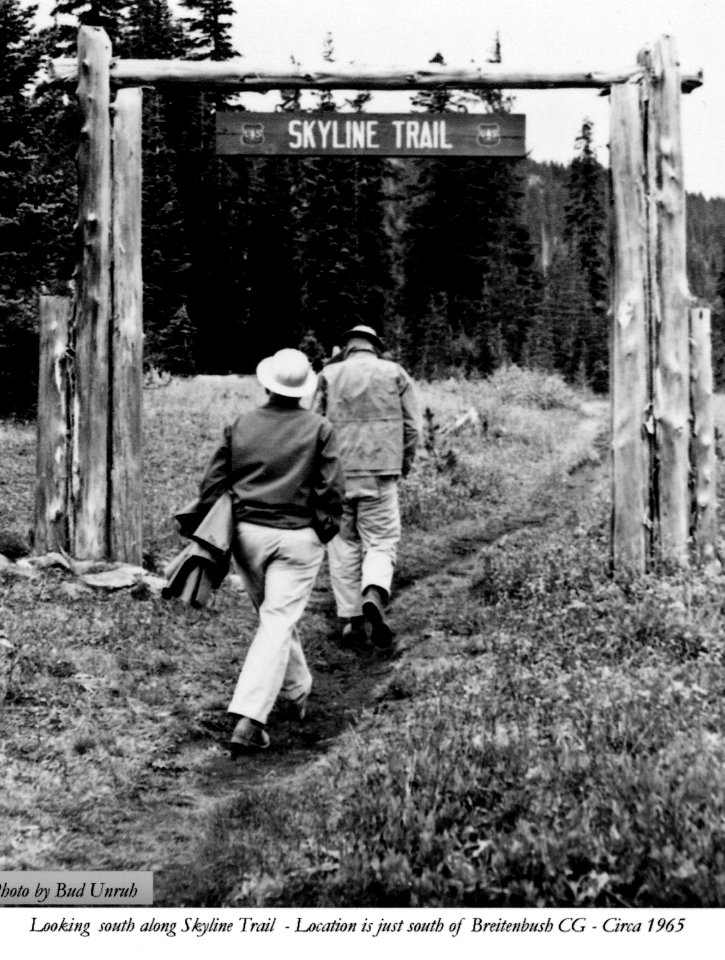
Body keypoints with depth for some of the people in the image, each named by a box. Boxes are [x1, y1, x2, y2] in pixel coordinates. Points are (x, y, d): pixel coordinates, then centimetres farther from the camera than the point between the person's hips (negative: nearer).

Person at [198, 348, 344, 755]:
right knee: (278, 622, -4)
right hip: (297, 538, -3)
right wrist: (327, 531, 7)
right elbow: (332, 490, -8)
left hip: (248, 533, 4)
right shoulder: (318, 428, -5)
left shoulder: (241, 425, 3)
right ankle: (249, 719, -13)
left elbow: (213, 483, 5)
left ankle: (297, 692, 37)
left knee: (276, 617, 21)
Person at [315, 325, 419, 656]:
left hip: (336, 473, 1)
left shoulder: (329, 374, 7)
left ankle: (351, 621, 9)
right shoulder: (395, 373, 7)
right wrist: (403, 467, 17)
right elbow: (411, 427, 3)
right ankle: (374, 596, -25)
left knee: (343, 545, 10)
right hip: (380, 473, -1)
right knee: (381, 542, 4)